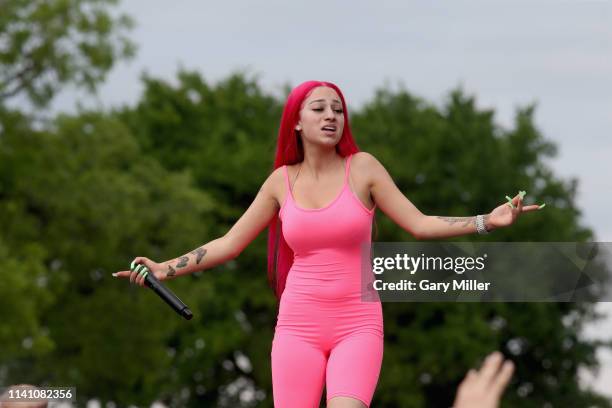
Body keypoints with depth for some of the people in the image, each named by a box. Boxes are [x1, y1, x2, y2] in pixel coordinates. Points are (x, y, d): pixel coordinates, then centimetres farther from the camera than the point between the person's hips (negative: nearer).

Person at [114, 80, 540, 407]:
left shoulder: (362, 167, 0)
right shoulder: (282, 180, 6)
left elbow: (419, 224, -3)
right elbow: (230, 243, 13)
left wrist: (487, 221, -14)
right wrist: (166, 269, 7)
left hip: (357, 324, -2)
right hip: (299, 325, 2)